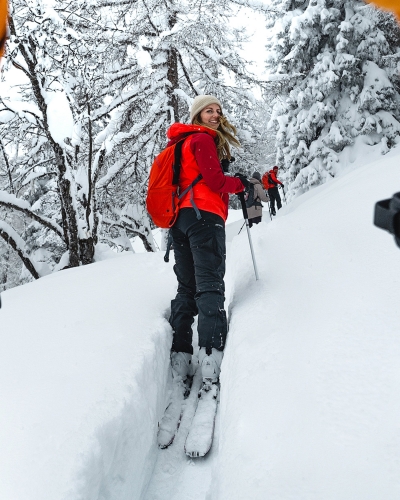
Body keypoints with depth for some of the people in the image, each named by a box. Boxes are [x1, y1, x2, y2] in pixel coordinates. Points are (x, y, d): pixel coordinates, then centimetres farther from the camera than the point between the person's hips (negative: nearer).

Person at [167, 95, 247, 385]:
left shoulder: (182, 144, 27)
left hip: (179, 218, 8)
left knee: (186, 288, 8)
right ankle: (211, 354, -25)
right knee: (210, 284, -15)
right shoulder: (203, 139, 1)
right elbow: (215, 181, -6)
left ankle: (180, 356, 3)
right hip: (204, 215, -8)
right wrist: (240, 182, 10)